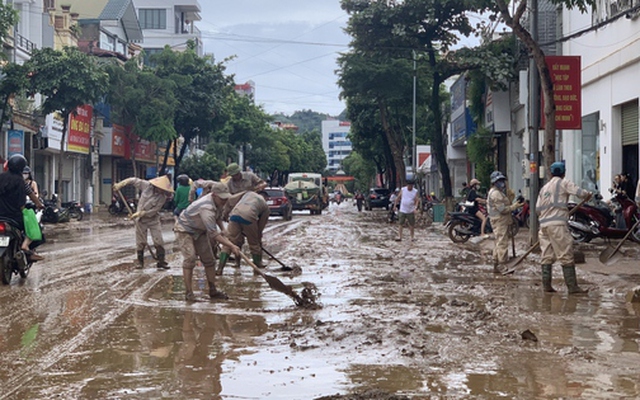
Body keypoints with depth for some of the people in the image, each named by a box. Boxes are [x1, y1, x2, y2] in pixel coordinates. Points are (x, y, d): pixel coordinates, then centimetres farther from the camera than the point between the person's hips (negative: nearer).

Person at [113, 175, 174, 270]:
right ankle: (139, 261, 21)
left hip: (153, 220, -1)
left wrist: (140, 213, -20)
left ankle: (161, 261, 7)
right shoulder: (147, 186, -13)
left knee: (159, 241, -5)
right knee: (140, 242, 6)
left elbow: (154, 211, -18)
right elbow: (134, 180, -2)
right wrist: (120, 184, -5)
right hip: (141, 220, 1)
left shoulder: (162, 197, -16)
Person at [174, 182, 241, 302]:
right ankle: (188, 293, -16)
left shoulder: (216, 201, -7)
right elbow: (213, 233, -37)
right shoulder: (206, 208, -36)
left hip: (199, 231, 9)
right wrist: (231, 246, -38)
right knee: (190, 258, -21)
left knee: (209, 259, 5)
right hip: (185, 230, -9)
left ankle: (212, 290, 12)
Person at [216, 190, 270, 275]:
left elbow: (231, 199, 19)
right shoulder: (265, 206, 28)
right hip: (248, 217, -2)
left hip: (234, 215, 2)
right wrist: (259, 240, 38)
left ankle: (220, 269, 0)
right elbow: (260, 226, 28)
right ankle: (258, 264, 37)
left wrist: (226, 213, 29)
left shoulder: (249, 193, 33)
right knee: (254, 243, 20)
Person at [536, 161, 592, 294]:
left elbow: (537, 209, 15)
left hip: (543, 224, 7)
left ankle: (546, 285, 10)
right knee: (566, 256, -5)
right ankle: (572, 287, -6)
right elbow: (579, 192, -9)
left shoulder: (544, 187, 19)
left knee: (546, 256, 10)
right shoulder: (563, 183, 1)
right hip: (557, 224, -7)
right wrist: (588, 195, 12)